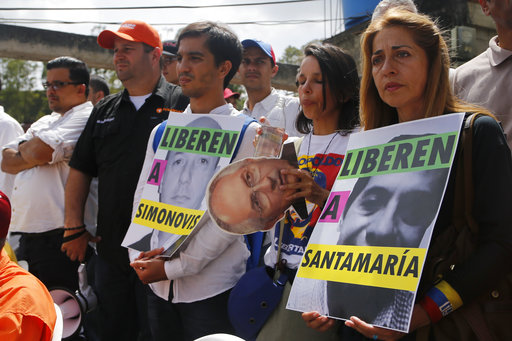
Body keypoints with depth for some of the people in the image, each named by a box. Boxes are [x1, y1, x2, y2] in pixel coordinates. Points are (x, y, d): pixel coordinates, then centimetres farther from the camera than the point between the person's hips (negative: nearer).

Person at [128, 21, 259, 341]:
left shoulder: (248, 134, -6)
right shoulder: (162, 132, 11)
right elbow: (141, 200, 10)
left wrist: (174, 266, -15)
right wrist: (142, 257, -7)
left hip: (213, 291, -5)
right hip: (159, 287, 5)